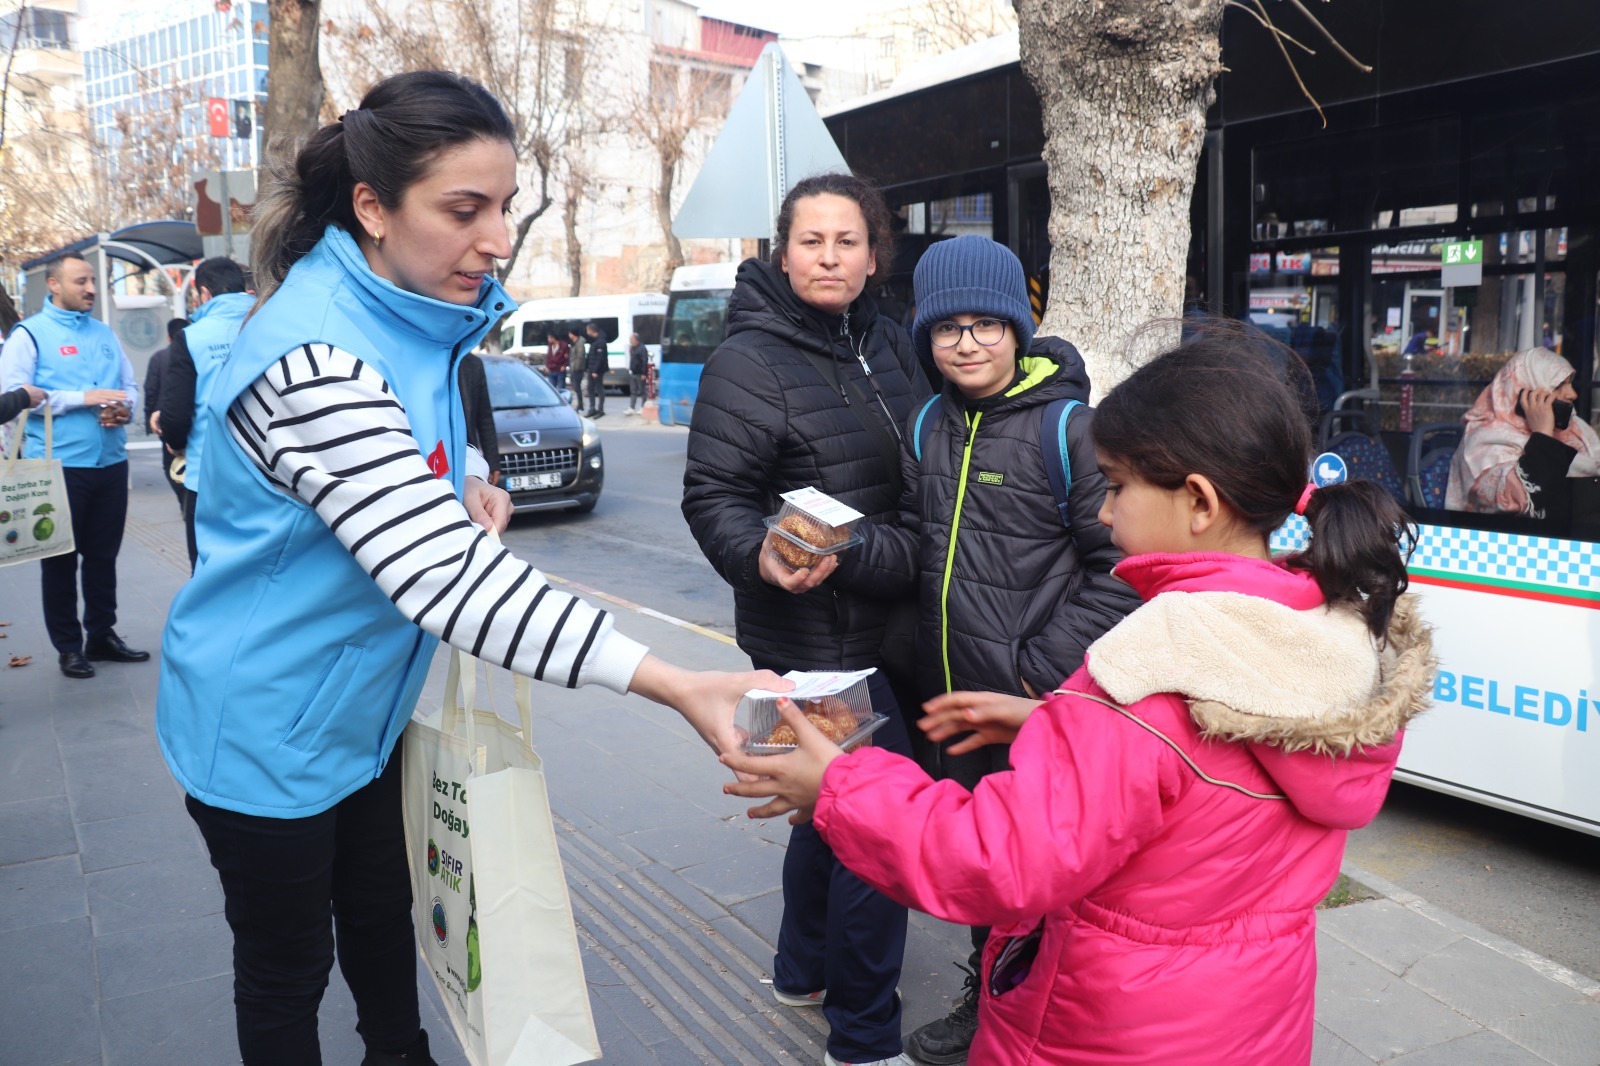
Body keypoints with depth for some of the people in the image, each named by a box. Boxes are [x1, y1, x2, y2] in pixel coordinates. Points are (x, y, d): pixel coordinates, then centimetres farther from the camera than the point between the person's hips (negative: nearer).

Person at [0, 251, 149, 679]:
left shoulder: (104, 333, 13)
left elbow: (129, 386, 15)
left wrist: (124, 409, -8)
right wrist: (83, 398, -18)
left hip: (110, 462, 5)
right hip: (58, 466, -5)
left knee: (103, 555, 12)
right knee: (61, 558, 5)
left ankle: (102, 635, 24)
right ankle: (68, 646, 14)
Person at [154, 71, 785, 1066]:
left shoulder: (412, 313, -3)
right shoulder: (315, 356, -32)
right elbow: (447, 576, -40)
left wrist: (470, 482, -8)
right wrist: (674, 685, -45)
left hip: (363, 703, 8)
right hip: (268, 725, -8)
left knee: (383, 919, 24)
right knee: (287, 969, 14)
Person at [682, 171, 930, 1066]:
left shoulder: (887, 343, 8)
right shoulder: (750, 360, -12)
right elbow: (713, 496, -15)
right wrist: (761, 557, -34)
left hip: (884, 624, 8)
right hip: (818, 633, -8)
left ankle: (804, 971, 43)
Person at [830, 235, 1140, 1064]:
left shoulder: (1067, 428, -13)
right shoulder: (928, 427, 7)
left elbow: (1122, 568, -13)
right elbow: (917, 553, 6)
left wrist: (1046, 668, -16)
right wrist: (847, 552, -14)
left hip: (1041, 709, -6)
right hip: (953, 696, 6)